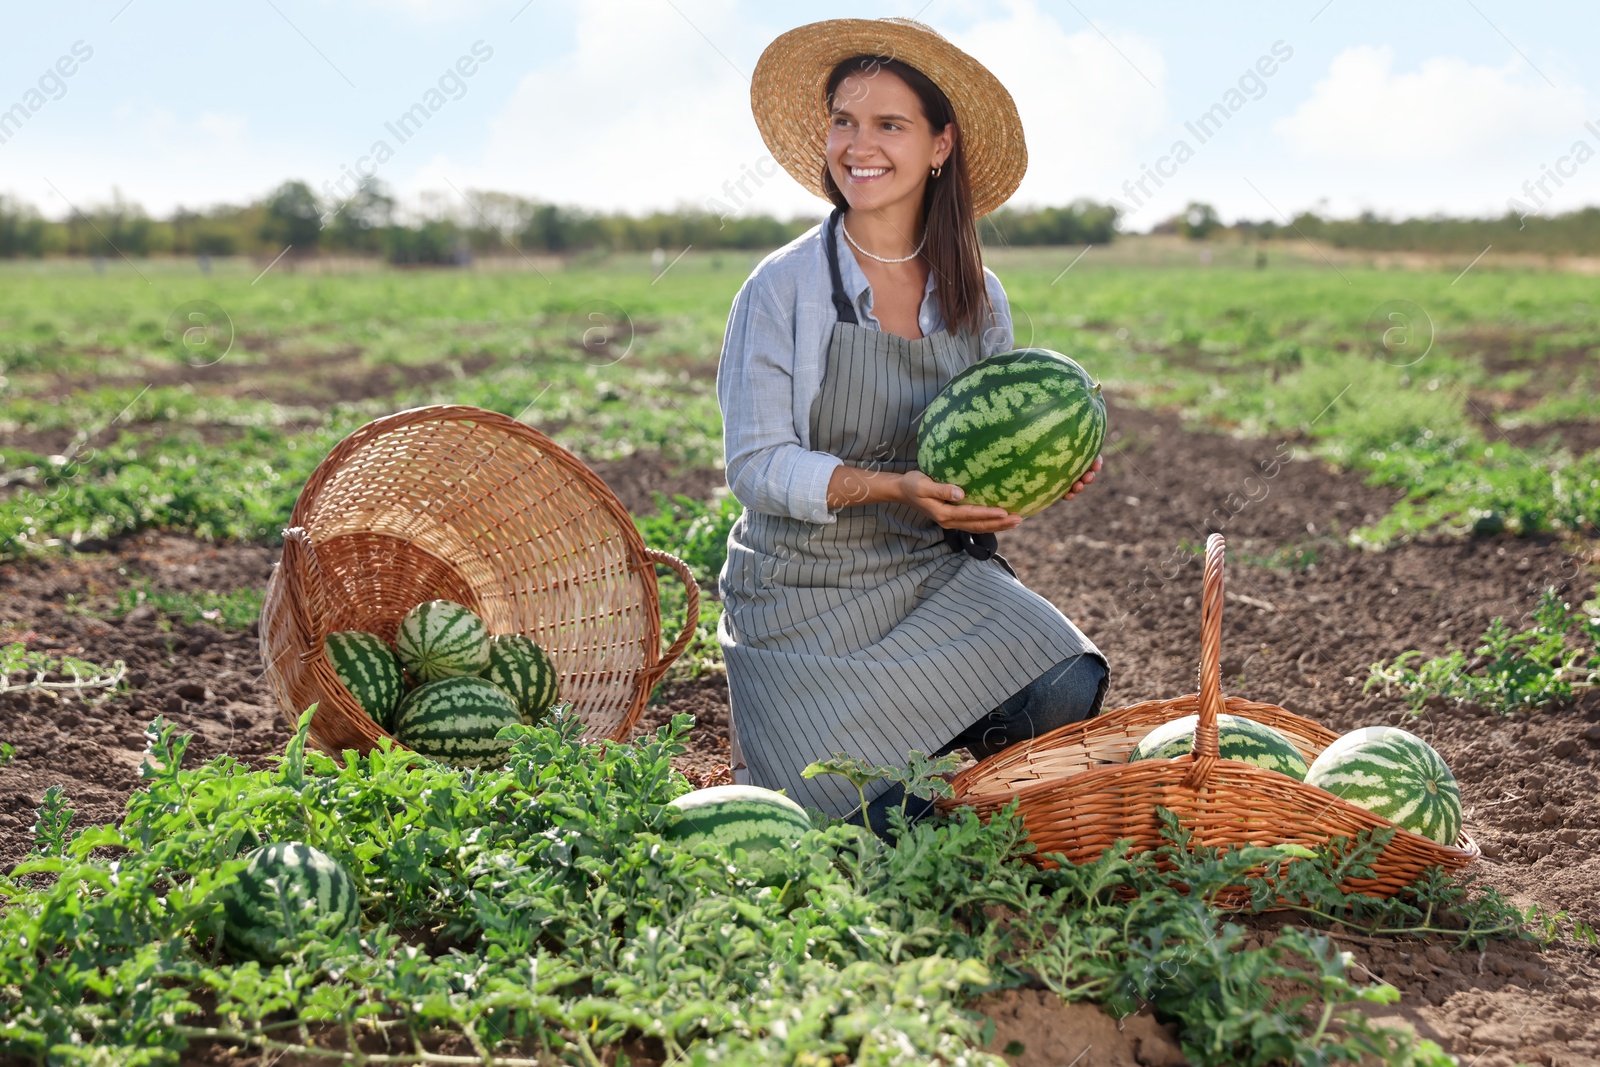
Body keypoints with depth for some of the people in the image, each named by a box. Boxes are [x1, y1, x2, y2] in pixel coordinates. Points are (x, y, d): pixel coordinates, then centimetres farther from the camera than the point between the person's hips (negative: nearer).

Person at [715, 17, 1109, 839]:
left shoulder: (978, 299, 4)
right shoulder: (783, 289, -9)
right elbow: (756, 466, -13)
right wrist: (888, 489, -29)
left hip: (938, 574, 4)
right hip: (806, 594, -4)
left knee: (1064, 693, -20)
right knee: (894, 818, -16)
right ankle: (765, 749, 16)